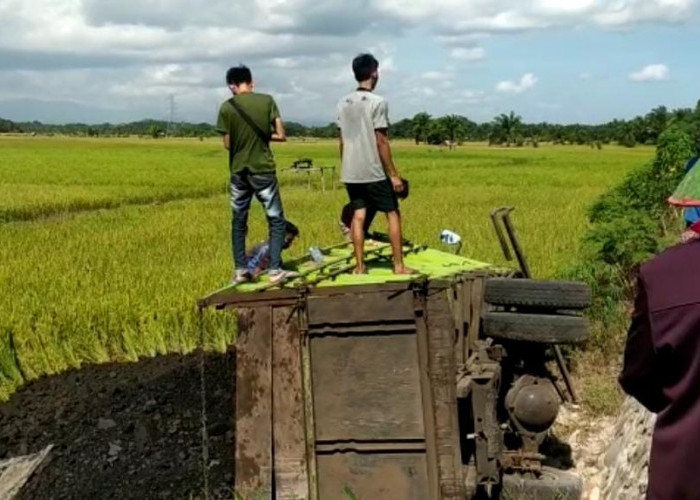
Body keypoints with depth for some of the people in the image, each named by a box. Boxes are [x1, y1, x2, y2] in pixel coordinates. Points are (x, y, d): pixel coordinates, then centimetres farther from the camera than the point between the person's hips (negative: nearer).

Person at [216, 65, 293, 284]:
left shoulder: (226, 107, -3)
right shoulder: (267, 100, -4)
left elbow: (227, 144, 0)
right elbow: (281, 135, -6)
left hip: (238, 172, 2)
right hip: (263, 170, -1)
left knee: (238, 222, 15)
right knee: (276, 220, 8)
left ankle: (240, 270, 14)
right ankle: (275, 269, -1)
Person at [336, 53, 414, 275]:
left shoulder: (343, 104, 7)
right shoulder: (377, 102, -12)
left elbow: (343, 141, 10)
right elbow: (381, 142, -14)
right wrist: (394, 174, -9)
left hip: (351, 173, 6)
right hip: (374, 173, -6)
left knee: (358, 216, 8)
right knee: (393, 214, 4)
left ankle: (359, 266, 8)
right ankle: (399, 265, 5)